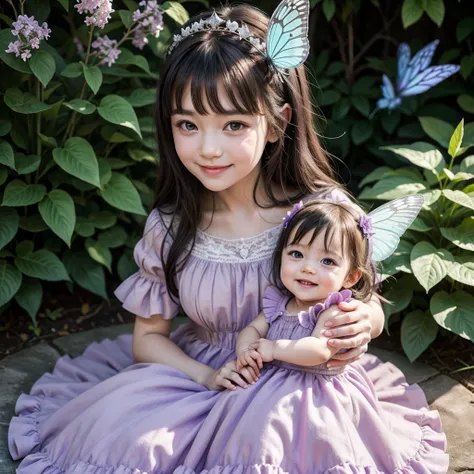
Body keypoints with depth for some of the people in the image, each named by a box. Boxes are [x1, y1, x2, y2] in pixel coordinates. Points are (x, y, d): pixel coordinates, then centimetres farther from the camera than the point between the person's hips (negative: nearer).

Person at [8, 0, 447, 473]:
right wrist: (206, 375, -17)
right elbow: (148, 336, 3)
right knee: (122, 430, -21)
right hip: (199, 373, 2)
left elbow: (370, 309, 1)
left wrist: (361, 324, -24)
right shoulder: (168, 227, -9)